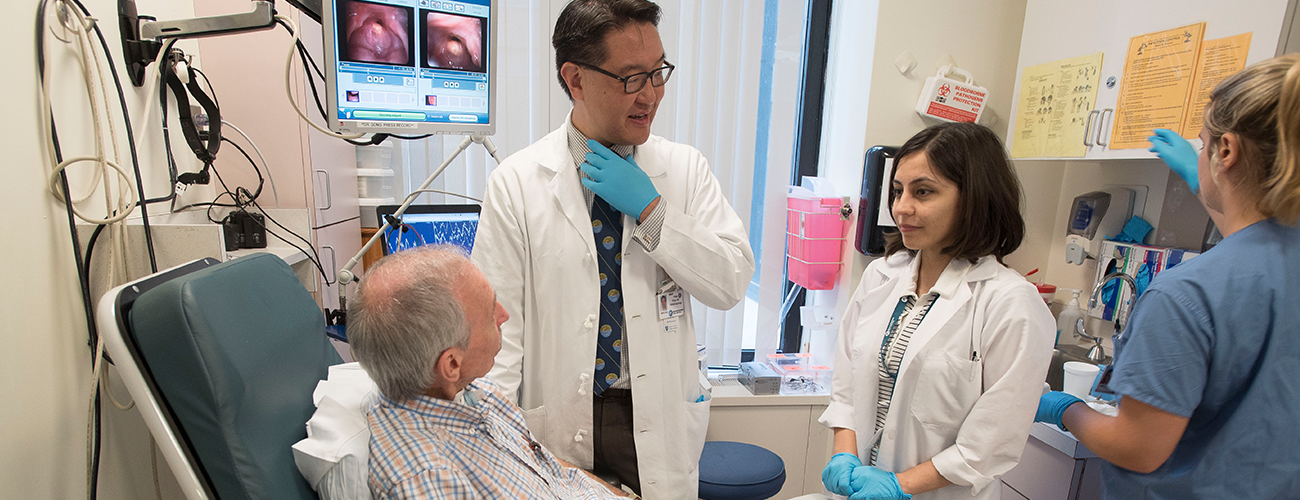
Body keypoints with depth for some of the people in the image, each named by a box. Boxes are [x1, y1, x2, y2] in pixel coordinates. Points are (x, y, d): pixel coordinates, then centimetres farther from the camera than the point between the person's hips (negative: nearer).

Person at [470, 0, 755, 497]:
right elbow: (500, 321, -9)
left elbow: (733, 283, -9)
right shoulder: (516, 182, -9)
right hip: (555, 424, -1)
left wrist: (651, 210, -18)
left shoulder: (685, 168, -3)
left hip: (660, 425, 2)